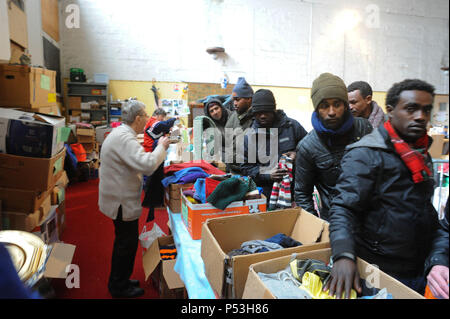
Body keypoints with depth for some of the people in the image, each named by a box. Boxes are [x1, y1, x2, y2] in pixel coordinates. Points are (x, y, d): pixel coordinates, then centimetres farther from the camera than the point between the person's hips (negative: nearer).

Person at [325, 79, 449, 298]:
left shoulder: (422, 155, 10)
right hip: (379, 273, -7)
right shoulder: (365, 154, -16)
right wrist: (343, 255, -37)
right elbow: (343, 208, -23)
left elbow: (427, 213, 19)